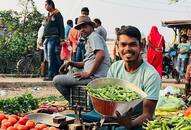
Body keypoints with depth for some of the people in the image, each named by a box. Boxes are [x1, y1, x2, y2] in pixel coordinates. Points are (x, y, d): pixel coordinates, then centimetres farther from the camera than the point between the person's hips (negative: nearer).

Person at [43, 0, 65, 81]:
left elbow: (61, 28, -7)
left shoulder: (57, 15, -1)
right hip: (47, 38, 9)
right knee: (48, 57, 5)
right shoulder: (48, 16, 23)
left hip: (53, 38, -9)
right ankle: (56, 74, 8)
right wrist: (44, 39, 20)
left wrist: (62, 39, -16)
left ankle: (51, 75, -14)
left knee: (51, 57, -13)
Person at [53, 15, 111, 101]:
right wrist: (70, 63, 11)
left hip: (94, 76, -11)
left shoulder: (93, 36, -7)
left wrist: (88, 73, -20)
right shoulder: (88, 40, 24)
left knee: (57, 80, -11)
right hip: (93, 76, 11)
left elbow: (101, 55, -24)